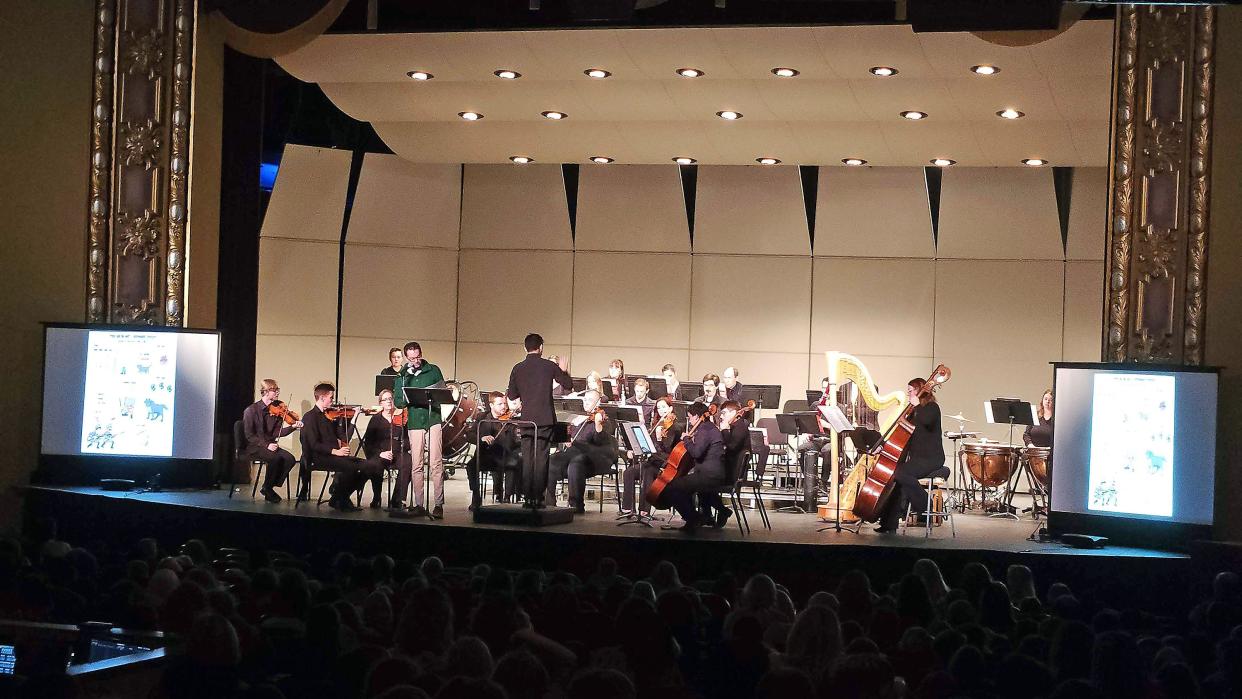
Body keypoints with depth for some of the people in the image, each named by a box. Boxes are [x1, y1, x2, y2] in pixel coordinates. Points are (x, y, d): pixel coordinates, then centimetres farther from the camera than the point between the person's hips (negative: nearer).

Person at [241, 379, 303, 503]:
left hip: (270, 445, 6)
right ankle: (267, 488, -11)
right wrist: (266, 445, -21)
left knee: (290, 459, -21)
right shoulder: (251, 410, -8)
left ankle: (270, 488, -7)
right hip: (253, 447, -6)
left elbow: (277, 433, 1)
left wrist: (292, 427, -16)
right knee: (275, 458, -32)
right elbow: (249, 435, -11)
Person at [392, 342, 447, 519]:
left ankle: (438, 505, -7)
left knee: (436, 464, -7)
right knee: (417, 466, 4)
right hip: (414, 423, 2)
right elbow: (398, 403, 3)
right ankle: (419, 505, 9)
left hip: (433, 420, -2)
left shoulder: (433, 371, 6)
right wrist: (404, 381, -12)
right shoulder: (401, 377, 9)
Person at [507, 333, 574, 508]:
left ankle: (527, 497, 7)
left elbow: (512, 395, 9)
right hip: (545, 419, -2)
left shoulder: (518, 368, 2)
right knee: (541, 458, 0)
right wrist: (562, 370, 25)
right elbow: (568, 383, 7)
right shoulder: (549, 366, -4)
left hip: (526, 419, 2)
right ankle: (538, 497, -3)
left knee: (527, 459, 7)